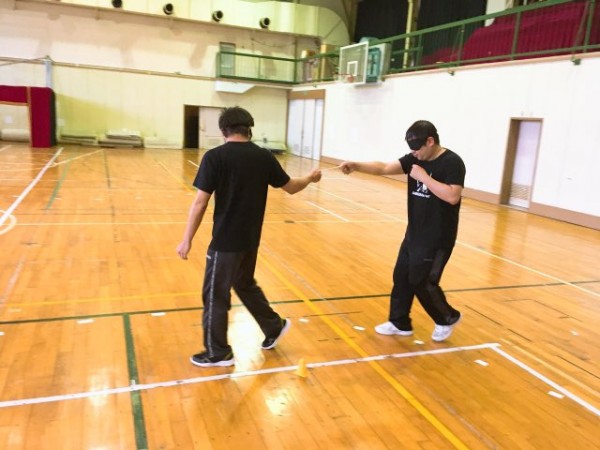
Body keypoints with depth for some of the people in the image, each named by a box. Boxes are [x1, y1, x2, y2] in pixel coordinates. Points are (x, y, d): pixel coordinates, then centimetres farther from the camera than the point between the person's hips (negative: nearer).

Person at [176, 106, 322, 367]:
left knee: (215, 295, 10)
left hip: (226, 241, -5)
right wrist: (311, 178, 32)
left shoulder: (215, 157, -13)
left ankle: (218, 353, 24)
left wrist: (187, 240, -6)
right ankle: (275, 326, 37)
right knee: (245, 285, 27)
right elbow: (291, 187, 11)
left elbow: (200, 202, -14)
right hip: (251, 239, 6)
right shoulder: (264, 156, 0)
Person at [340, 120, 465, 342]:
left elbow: (452, 196, -28)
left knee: (422, 282, 1)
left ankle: (447, 318, 26)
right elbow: (384, 168, -6)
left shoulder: (452, 163, -16)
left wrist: (423, 177, -23)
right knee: (401, 277, 12)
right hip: (414, 233, 8)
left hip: (437, 238, -8)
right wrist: (356, 165, -20)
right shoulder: (414, 159, 4)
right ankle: (400, 323, 28)